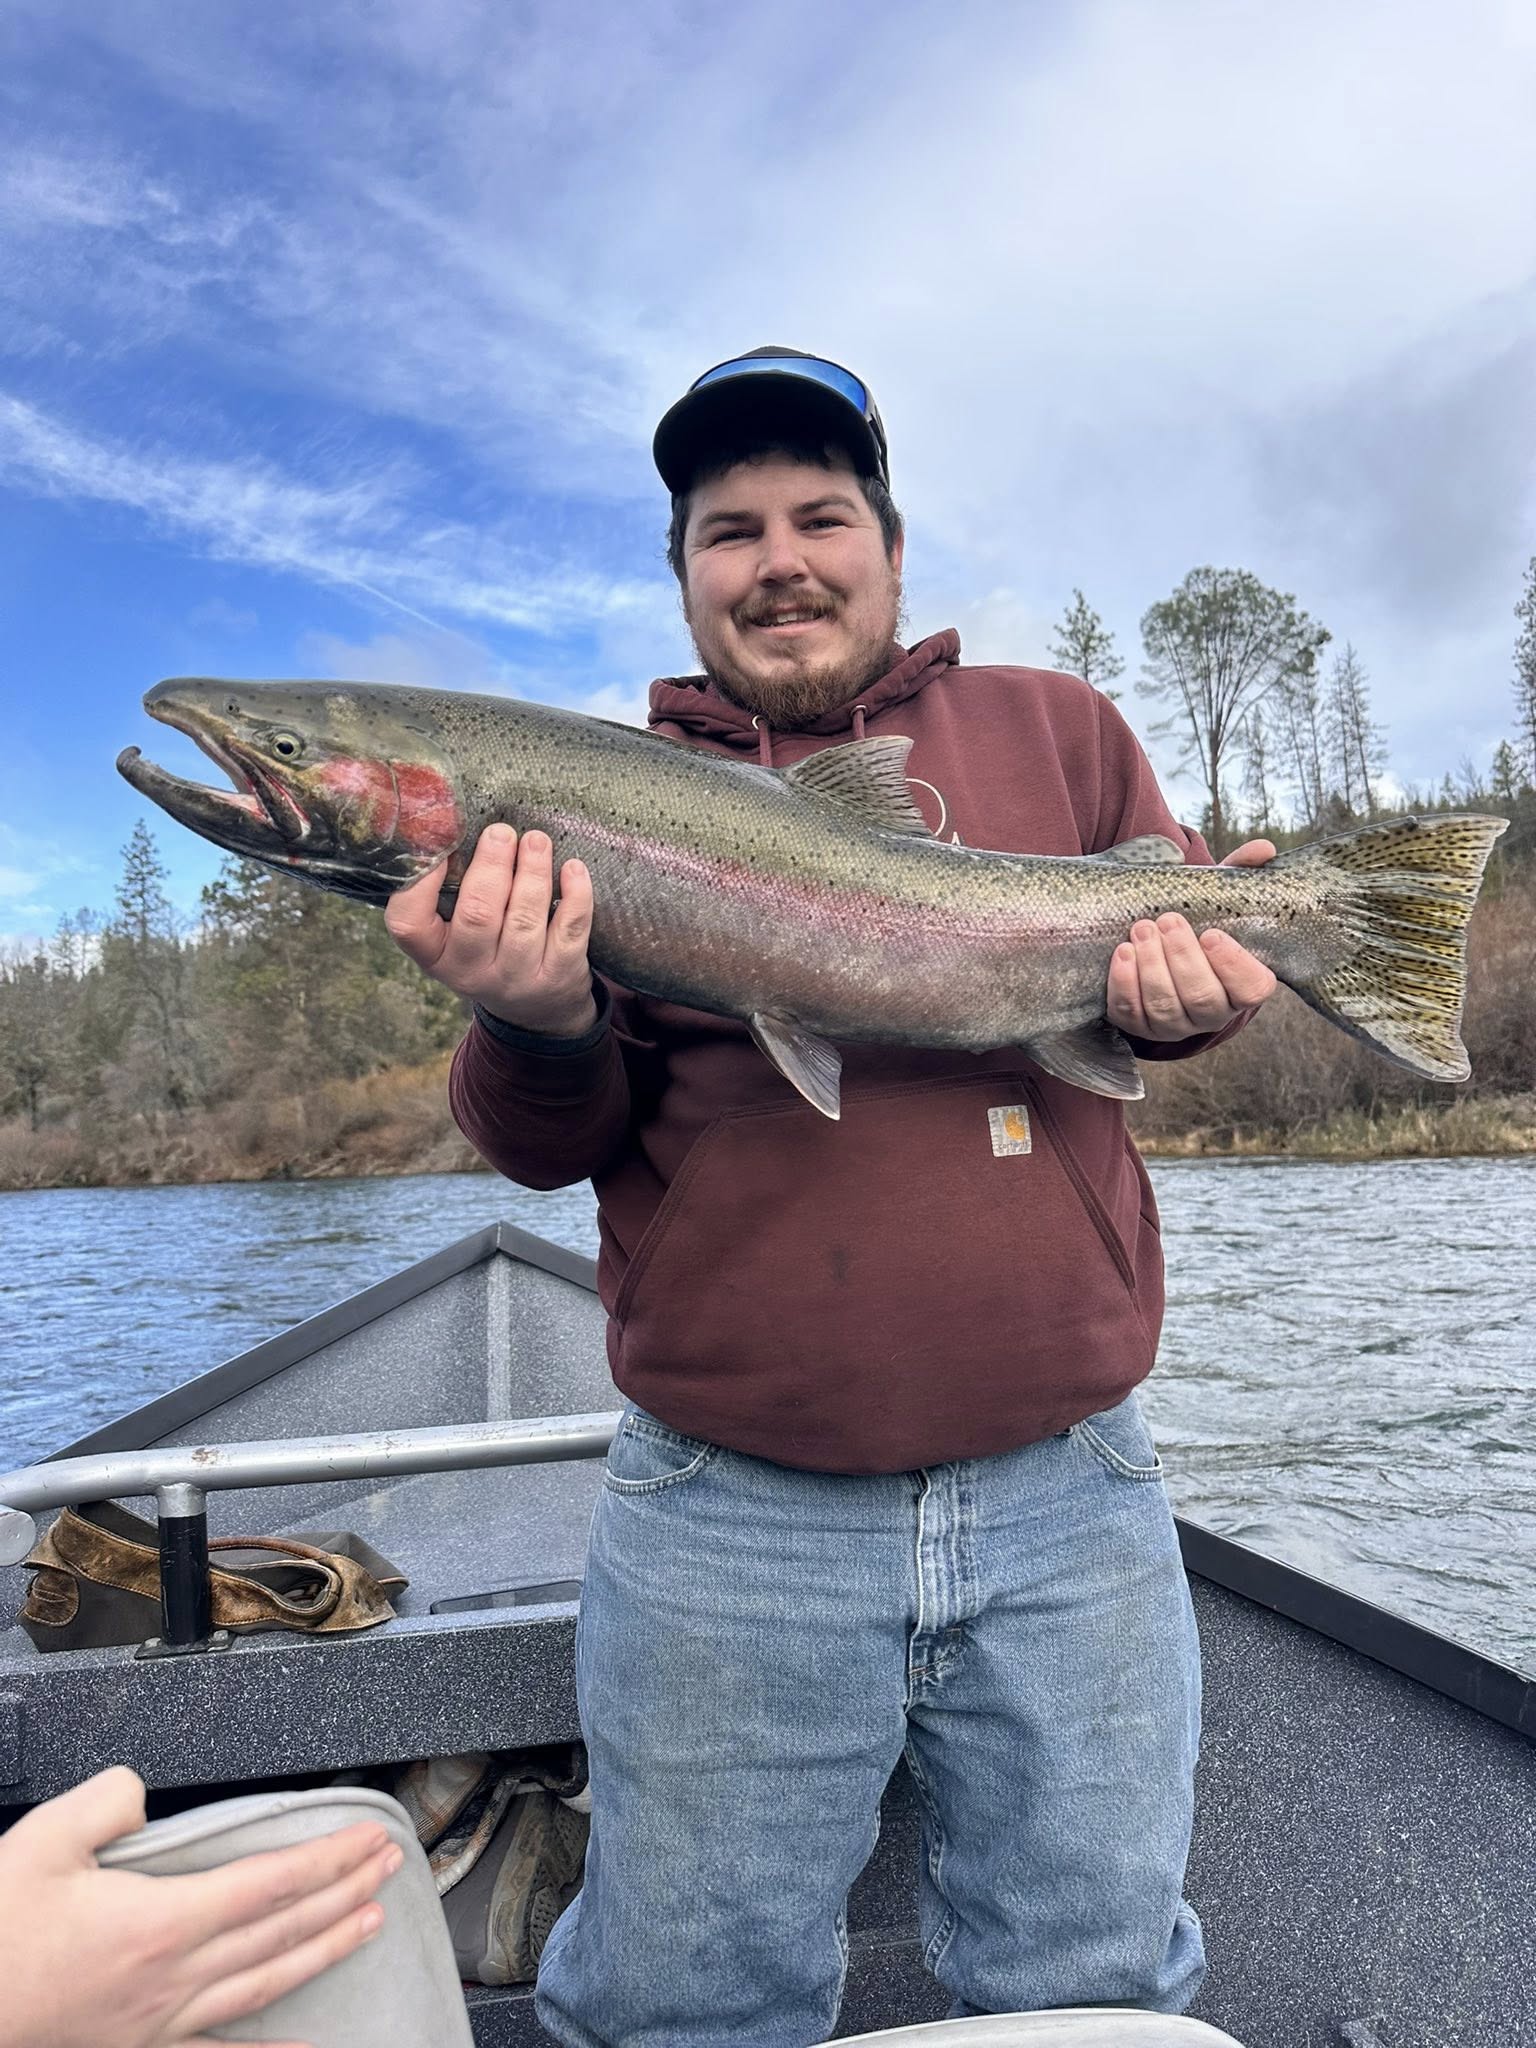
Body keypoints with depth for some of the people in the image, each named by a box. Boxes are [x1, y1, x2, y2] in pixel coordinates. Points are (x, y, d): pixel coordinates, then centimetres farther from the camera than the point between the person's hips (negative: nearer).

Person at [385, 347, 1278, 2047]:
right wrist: (536, 1023, -22)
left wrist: (1185, 985, -12)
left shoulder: (1054, 728, 8)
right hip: (723, 1516, -1)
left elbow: (1178, 937, 12)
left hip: (1069, 1496, 2)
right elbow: (544, 1143, 0)